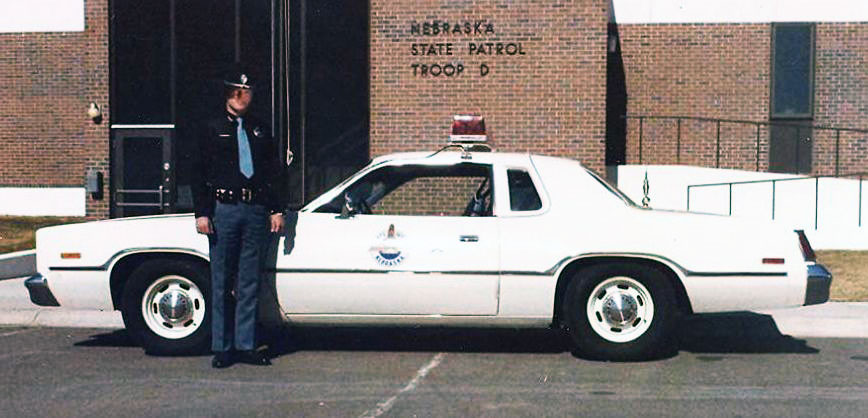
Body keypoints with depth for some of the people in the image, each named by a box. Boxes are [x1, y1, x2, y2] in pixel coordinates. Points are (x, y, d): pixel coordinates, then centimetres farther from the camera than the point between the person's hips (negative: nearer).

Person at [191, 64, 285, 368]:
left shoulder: (260, 130, 15)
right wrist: (202, 213, -7)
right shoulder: (211, 128, 6)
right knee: (222, 283, 2)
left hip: (256, 211, 3)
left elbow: (273, 173, 15)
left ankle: (246, 346, 10)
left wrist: (276, 210, 6)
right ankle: (222, 348, 8)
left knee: (250, 283, 4)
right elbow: (199, 173, 1)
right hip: (223, 209, -3)